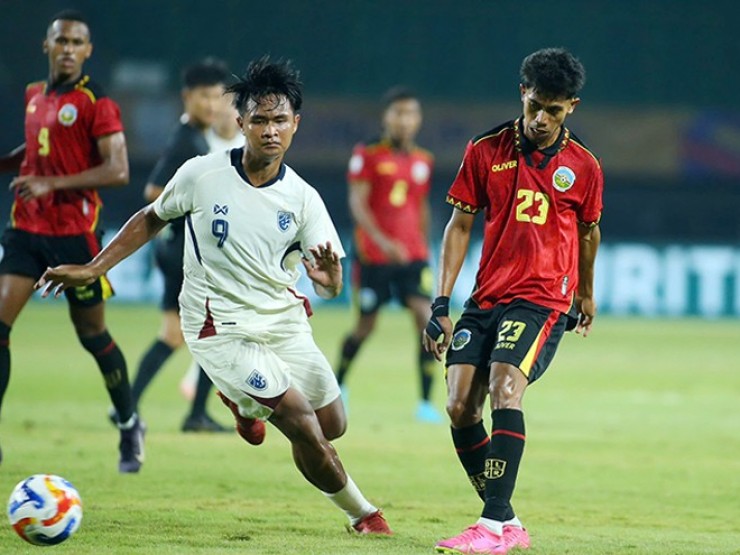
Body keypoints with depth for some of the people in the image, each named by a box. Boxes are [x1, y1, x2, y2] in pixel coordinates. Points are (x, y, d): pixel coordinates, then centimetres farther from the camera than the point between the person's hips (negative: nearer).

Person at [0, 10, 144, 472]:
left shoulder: (95, 103, -10)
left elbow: (118, 171, -17)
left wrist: (52, 183, -24)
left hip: (75, 233, -6)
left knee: (92, 333, 6)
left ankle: (130, 426, 28)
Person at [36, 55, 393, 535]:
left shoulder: (303, 198, -6)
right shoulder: (202, 175, -11)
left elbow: (329, 288, -9)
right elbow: (151, 220, 7)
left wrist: (329, 275, -34)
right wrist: (92, 269, 5)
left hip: (285, 321, 4)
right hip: (222, 329, -4)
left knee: (333, 426, 11)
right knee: (303, 427, -17)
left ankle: (245, 401, 38)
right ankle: (361, 512, 8)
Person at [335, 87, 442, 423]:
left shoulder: (423, 161, 8)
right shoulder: (367, 155, -6)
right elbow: (357, 204, -14)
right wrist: (383, 241, -27)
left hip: (412, 256, 3)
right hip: (372, 255, -3)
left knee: (426, 319, -15)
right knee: (365, 326, 7)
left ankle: (426, 402, -11)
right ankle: (338, 383, 35)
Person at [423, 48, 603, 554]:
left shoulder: (583, 167, 0)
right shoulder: (486, 151, 2)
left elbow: (589, 232, 18)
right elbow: (460, 226, 6)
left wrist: (586, 295, 31)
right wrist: (441, 305, 0)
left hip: (544, 299, -3)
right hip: (486, 298, 3)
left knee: (506, 387, -25)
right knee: (460, 406, -8)